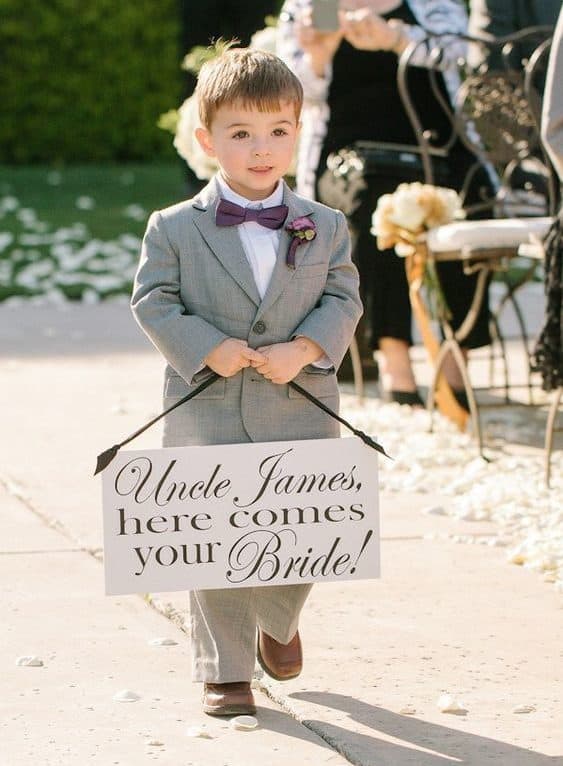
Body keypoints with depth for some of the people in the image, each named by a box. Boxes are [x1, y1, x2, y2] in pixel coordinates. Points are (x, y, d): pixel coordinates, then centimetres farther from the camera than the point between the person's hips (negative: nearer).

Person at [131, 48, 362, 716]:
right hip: (207, 417, -2)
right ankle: (224, 670, 12)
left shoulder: (325, 227, 4)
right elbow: (153, 300, -3)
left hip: (300, 415, 2)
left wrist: (305, 348, -14)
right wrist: (207, 348, -16)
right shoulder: (175, 228, -2)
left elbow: (343, 298, 3)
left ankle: (276, 623, 39)